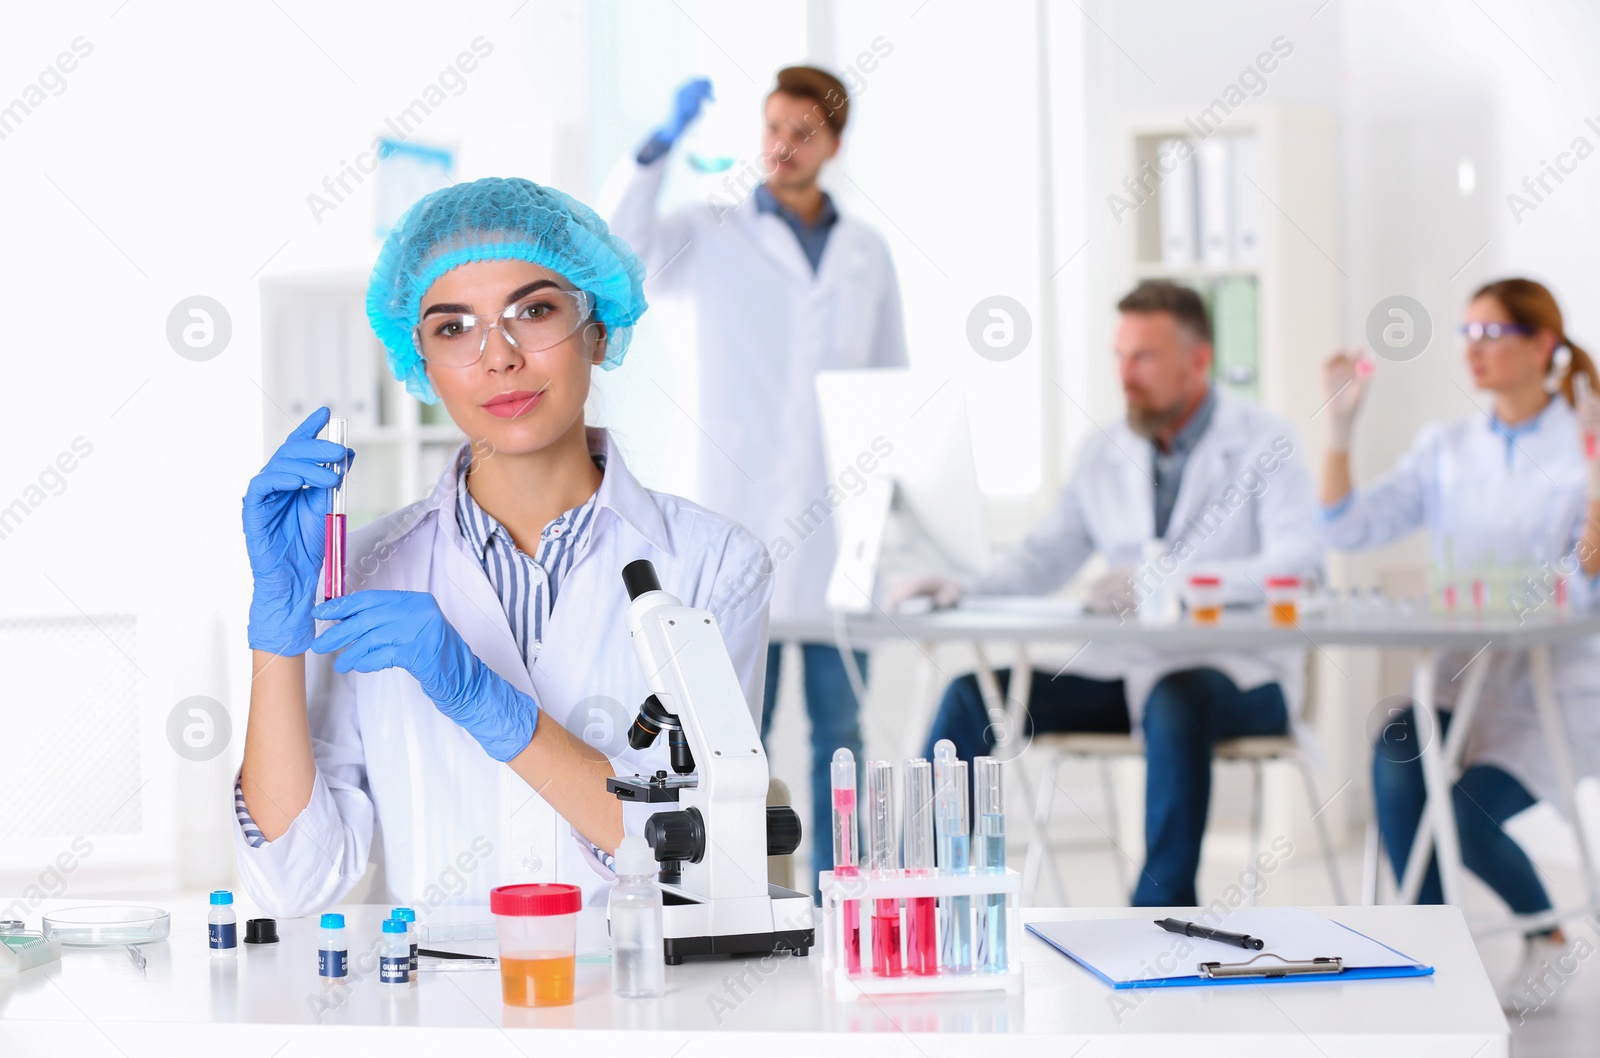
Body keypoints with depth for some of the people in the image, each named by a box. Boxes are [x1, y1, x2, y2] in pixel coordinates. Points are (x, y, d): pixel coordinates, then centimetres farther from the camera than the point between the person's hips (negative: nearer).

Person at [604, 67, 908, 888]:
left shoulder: (867, 254, 14)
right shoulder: (710, 237, 4)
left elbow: (894, 381, 18)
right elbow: (621, 239, -15)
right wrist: (665, 141, -25)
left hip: (839, 514, 3)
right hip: (742, 510, -3)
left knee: (839, 721, 6)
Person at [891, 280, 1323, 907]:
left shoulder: (1264, 444, -4)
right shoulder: (1105, 454, 14)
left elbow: (1298, 564, -18)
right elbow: (1043, 559, 13)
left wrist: (1166, 582, -29)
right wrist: (961, 586, -9)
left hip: (1238, 673, -6)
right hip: (1124, 668, 6)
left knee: (1174, 703, -39)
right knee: (973, 698, -10)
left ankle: (1164, 913, -33)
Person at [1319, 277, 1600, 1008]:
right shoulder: (1446, 449, 13)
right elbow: (1352, 528, 1)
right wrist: (1339, 428, -6)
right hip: (1461, 678, 4)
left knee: (1469, 815, -25)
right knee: (1397, 756, -29)